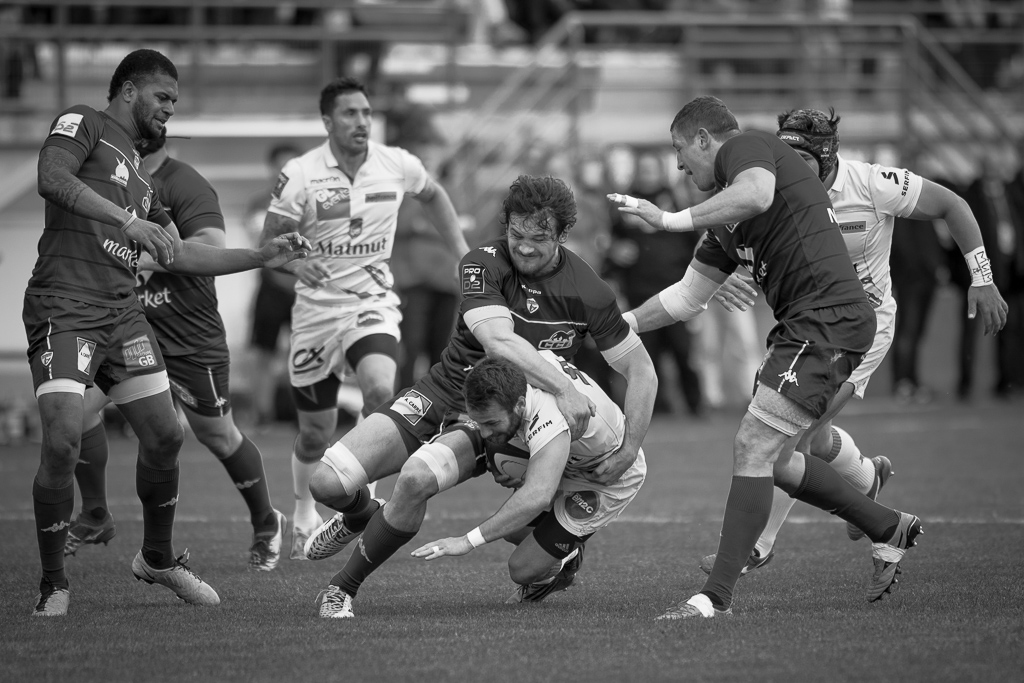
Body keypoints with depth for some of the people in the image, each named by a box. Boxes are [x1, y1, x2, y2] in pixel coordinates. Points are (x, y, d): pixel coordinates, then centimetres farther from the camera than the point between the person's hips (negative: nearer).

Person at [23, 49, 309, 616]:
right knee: (62, 441, -18)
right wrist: (124, 219, -29)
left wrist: (262, 257, 22)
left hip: (122, 309, 8)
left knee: (164, 436, 6)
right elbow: (52, 177, -20)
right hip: (64, 308, -8)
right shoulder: (81, 124, 1)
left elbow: (176, 255, 26)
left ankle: (157, 558, 28)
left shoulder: (141, 172, 25)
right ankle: (53, 584, -5)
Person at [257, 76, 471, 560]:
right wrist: (294, 261, -27)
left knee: (380, 388, -30)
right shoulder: (300, 175, -11)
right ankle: (304, 516, 35)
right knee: (316, 433, 7)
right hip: (317, 307, -1)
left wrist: (461, 252, 14)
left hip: (373, 302, 1)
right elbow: (270, 240, -5)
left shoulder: (396, 165, -2)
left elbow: (432, 195, 19)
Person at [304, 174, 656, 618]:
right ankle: (361, 517, 27)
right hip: (439, 395, 2)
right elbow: (499, 340, -30)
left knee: (416, 478, -34)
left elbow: (640, 370, -2)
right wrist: (561, 388, -39)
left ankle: (345, 588, -12)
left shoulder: (587, 292, -11)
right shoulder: (483, 265, -13)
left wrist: (628, 452, -9)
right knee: (328, 482, -14)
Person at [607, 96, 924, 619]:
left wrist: (672, 220, -24)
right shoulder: (724, 221, 25)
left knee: (753, 449, -13)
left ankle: (717, 596, -14)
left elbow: (756, 195, -28)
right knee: (773, 460, 17)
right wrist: (621, 322, 28)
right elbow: (690, 295, 30)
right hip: (801, 323, 10)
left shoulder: (745, 147, -3)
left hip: (828, 316, -10)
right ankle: (887, 529, 30)